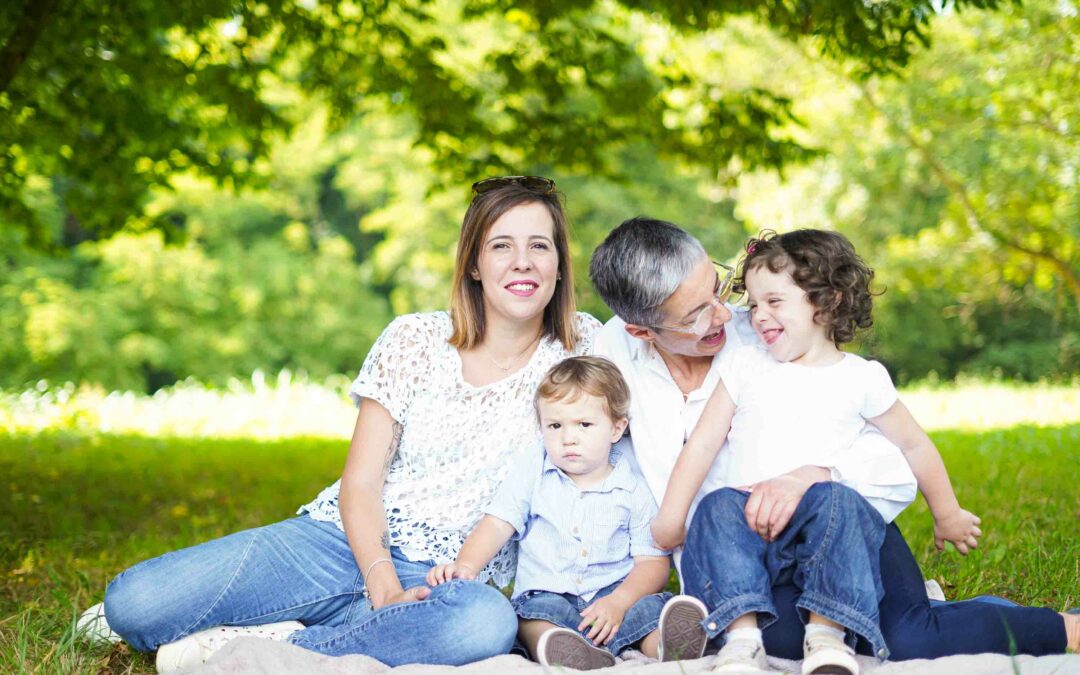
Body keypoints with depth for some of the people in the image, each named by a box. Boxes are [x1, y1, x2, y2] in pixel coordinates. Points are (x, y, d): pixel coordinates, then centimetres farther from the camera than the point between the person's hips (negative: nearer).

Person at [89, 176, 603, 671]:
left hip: (443, 580, 0)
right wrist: (382, 584, -20)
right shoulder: (415, 340, 2)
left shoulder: (583, 346, 3)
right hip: (348, 538, 0)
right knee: (132, 602, -21)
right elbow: (360, 482, -3)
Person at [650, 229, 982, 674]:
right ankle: (742, 634, -40)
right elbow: (704, 442, 12)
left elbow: (913, 444, 20)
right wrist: (670, 518, 7)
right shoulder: (745, 366, 15)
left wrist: (947, 515, 27)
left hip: (824, 520, -1)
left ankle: (827, 634, -34)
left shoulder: (860, 378, 10)